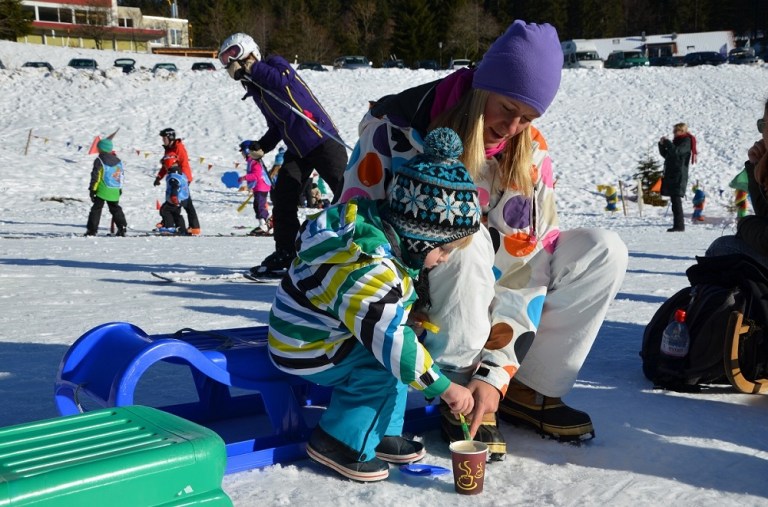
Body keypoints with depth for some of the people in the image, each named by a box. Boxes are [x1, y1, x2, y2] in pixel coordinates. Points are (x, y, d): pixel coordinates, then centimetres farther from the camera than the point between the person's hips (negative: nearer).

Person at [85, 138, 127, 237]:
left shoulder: (99, 160, -7)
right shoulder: (118, 161, 11)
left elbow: (95, 176, -10)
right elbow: (121, 175, 17)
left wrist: (92, 189, -6)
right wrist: (120, 188, 25)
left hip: (102, 191, -5)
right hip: (115, 191, 5)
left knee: (96, 209, -1)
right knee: (115, 209, 17)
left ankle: (92, 230, -4)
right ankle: (122, 227, 10)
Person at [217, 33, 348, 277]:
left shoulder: (275, 64, -6)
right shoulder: (255, 88, 16)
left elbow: (284, 81, -31)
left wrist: (252, 68, -24)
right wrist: (261, 146, 6)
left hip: (321, 138, -8)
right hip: (297, 149, 8)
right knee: (282, 197, 2)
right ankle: (285, 255, 10)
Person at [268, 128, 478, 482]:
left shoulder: (372, 231, -3)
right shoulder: (368, 272, -34)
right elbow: (392, 341, -35)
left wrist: (416, 317, 5)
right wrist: (444, 387, -29)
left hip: (327, 332, 10)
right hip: (305, 351, -10)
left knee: (396, 356, 7)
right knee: (385, 365, -23)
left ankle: (384, 434, 14)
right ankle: (341, 443, -9)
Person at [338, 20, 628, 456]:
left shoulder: (531, 153, -11)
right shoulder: (395, 125, -20)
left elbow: (525, 265, -16)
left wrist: (496, 373, -24)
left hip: (485, 282, 4)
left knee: (603, 251, -10)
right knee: (468, 245, -37)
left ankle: (530, 390, -5)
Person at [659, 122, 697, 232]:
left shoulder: (686, 141, -6)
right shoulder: (677, 141, 20)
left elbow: (676, 151, -23)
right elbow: (665, 154, 24)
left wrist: (667, 142, -11)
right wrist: (662, 144, 9)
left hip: (679, 175, -9)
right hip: (671, 174, 9)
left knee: (676, 199, -13)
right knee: (674, 200, 8)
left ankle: (679, 225, -13)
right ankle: (678, 225, 12)